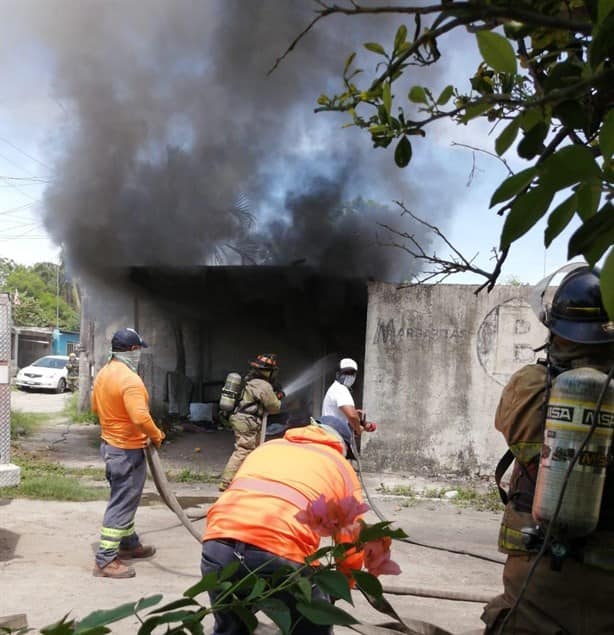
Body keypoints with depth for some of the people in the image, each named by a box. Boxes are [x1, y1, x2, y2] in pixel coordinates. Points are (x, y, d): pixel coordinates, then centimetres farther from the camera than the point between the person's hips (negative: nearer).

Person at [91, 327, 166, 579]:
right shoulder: (129, 379, -24)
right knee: (122, 504, -2)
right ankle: (106, 560, 3)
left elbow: (96, 407, 18)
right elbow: (141, 417, -32)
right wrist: (157, 436, -16)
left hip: (110, 443, 10)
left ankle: (129, 544, 36)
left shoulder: (103, 374, 5)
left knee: (123, 499, 22)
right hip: (128, 450, -10)